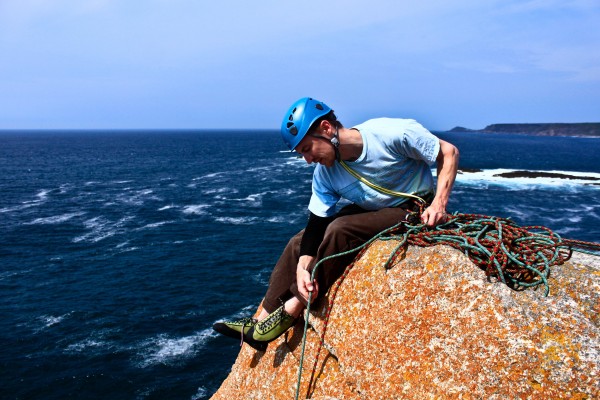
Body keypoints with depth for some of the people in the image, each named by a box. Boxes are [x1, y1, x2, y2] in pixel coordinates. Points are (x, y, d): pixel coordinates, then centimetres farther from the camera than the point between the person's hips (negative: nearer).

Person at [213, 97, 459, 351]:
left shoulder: (394, 133, -25)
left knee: (339, 229, -30)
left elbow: (449, 152, -15)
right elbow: (316, 223, -10)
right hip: (368, 210, 6)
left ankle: (293, 310, -16)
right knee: (298, 243, -3)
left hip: (412, 209, -6)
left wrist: (439, 203, -26)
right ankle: (262, 321, 3)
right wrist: (302, 267, -26)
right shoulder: (324, 175, -10)